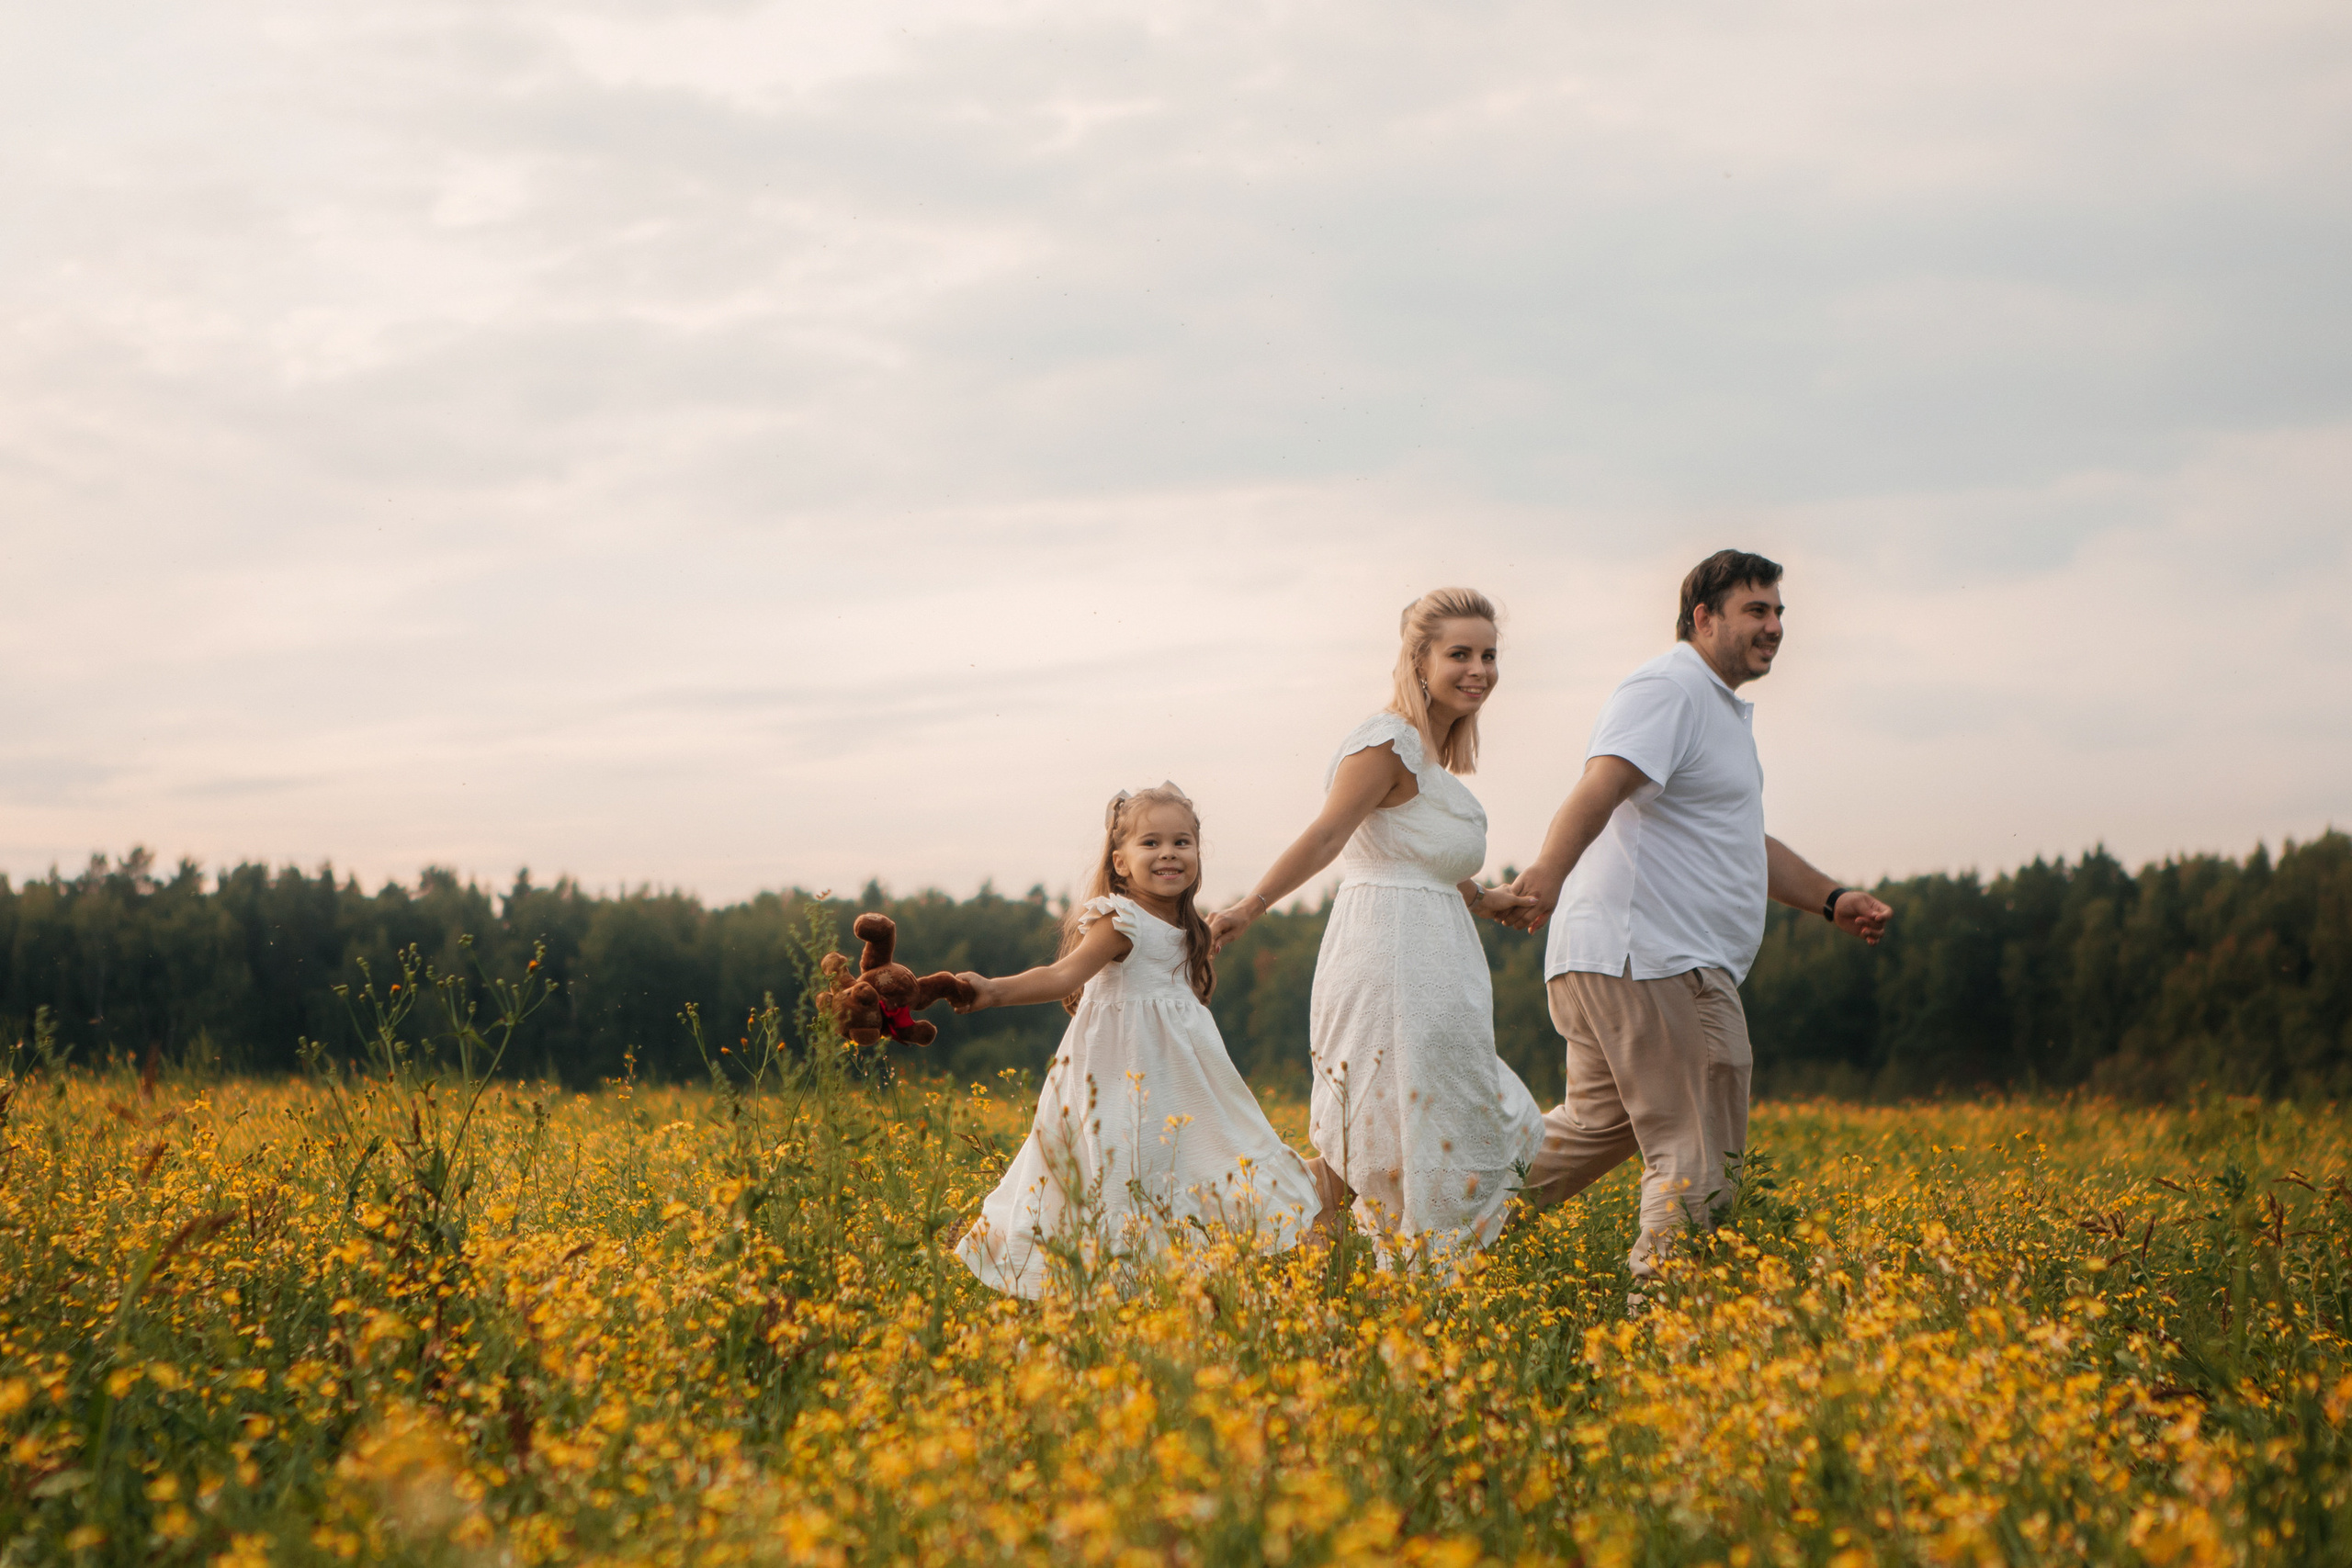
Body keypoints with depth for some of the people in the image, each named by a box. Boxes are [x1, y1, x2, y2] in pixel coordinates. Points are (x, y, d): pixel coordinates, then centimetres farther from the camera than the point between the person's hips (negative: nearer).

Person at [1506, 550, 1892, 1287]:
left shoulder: (1720, 705, 25)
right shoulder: (1668, 690, -10)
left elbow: (1743, 844, 34)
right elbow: (1602, 784, -29)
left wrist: (1832, 898, 25)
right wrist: (1549, 871, -45)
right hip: (1654, 966, -11)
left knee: (1596, 1128, 19)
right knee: (1695, 1159, -7)